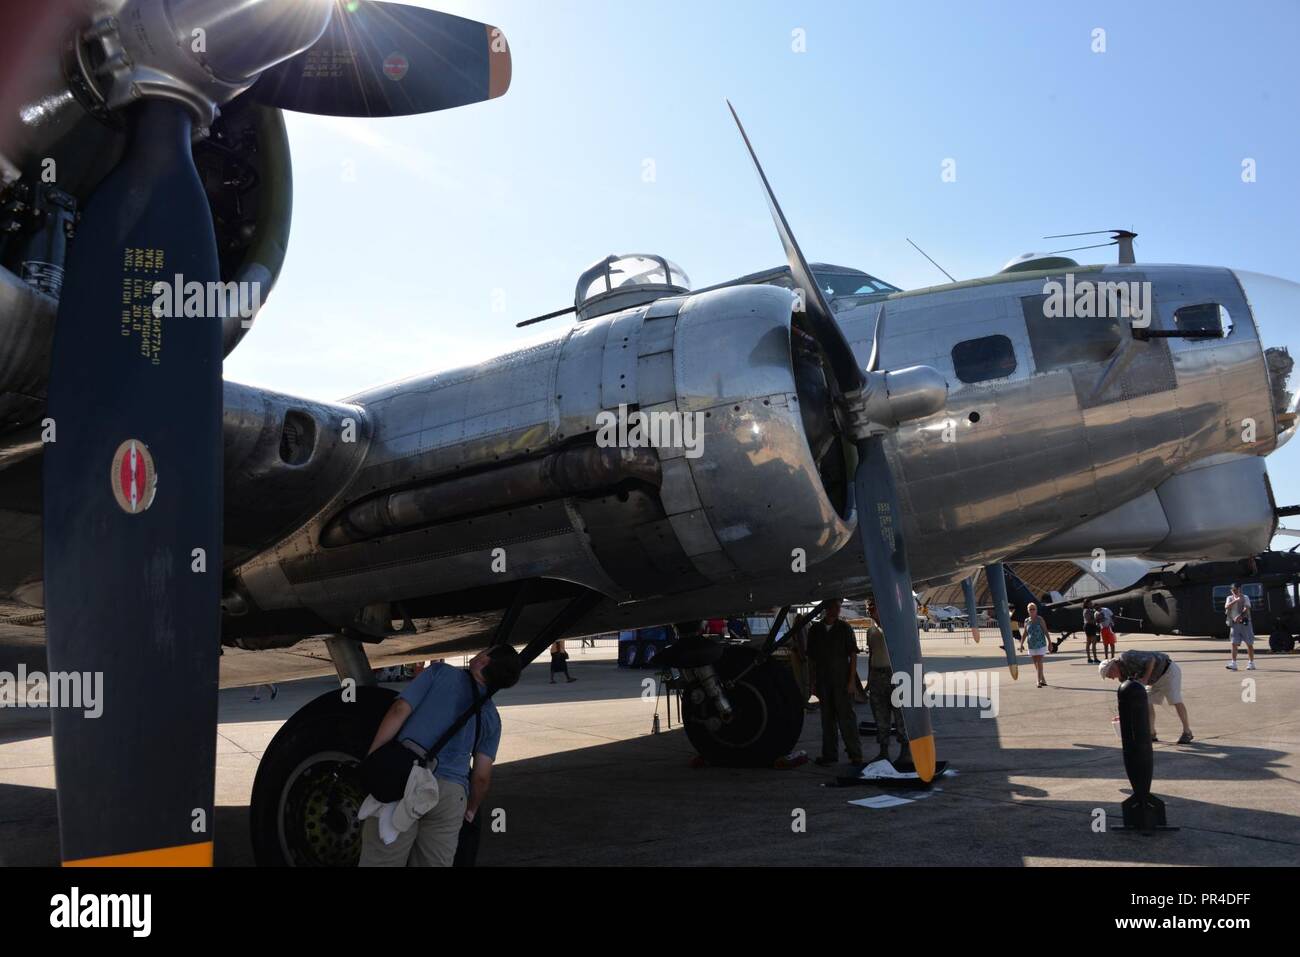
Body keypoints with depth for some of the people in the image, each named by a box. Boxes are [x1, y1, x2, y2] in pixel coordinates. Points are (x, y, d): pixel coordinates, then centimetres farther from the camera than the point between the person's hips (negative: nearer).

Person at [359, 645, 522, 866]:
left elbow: (399, 711, -3)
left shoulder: (441, 673, 7)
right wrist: (471, 810, 28)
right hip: (451, 794, 3)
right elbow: (482, 776, 10)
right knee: (435, 863, 14)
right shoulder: (491, 718, 15)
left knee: (380, 862, 2)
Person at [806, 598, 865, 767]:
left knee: (846, 716, -5)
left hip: (842, 680, -3)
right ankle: (830, 754, 16)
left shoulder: (844, 628, 0)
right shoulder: (815, 630, 7)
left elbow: (853, 655, -1)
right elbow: (812, 657, 10)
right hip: (823, 681, 3)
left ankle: (855, 754, 2)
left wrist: (852, 680, -8)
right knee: (827, 718, 9)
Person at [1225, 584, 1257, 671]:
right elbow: (1226, 607, -10)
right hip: (1234, 624, 2)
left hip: (1245, 622, -2)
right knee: (1234, 643, -4)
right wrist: (1235, 601, -22)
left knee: (1249, 644, 4)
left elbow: (1246, 608, -17)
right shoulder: (1230, 598, 8)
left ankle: (1251, 663, 13)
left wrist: (1239, 616, -33)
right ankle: (1233, 663, -6)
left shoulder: (1245, 598, -2)